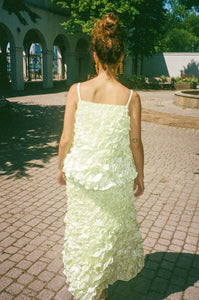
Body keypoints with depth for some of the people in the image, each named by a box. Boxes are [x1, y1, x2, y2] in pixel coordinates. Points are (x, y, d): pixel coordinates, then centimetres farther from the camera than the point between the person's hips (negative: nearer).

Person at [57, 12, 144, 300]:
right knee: (110, 228, 25)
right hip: (116, 176, 0)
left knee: (81, 228, 23)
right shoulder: (131, 97, -14)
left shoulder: (77, 91, -13)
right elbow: (135, 143, -7)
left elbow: (66, 139, -9)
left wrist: (61, 167, 9)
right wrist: (140, 175, 9)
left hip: (81, 173, 0)